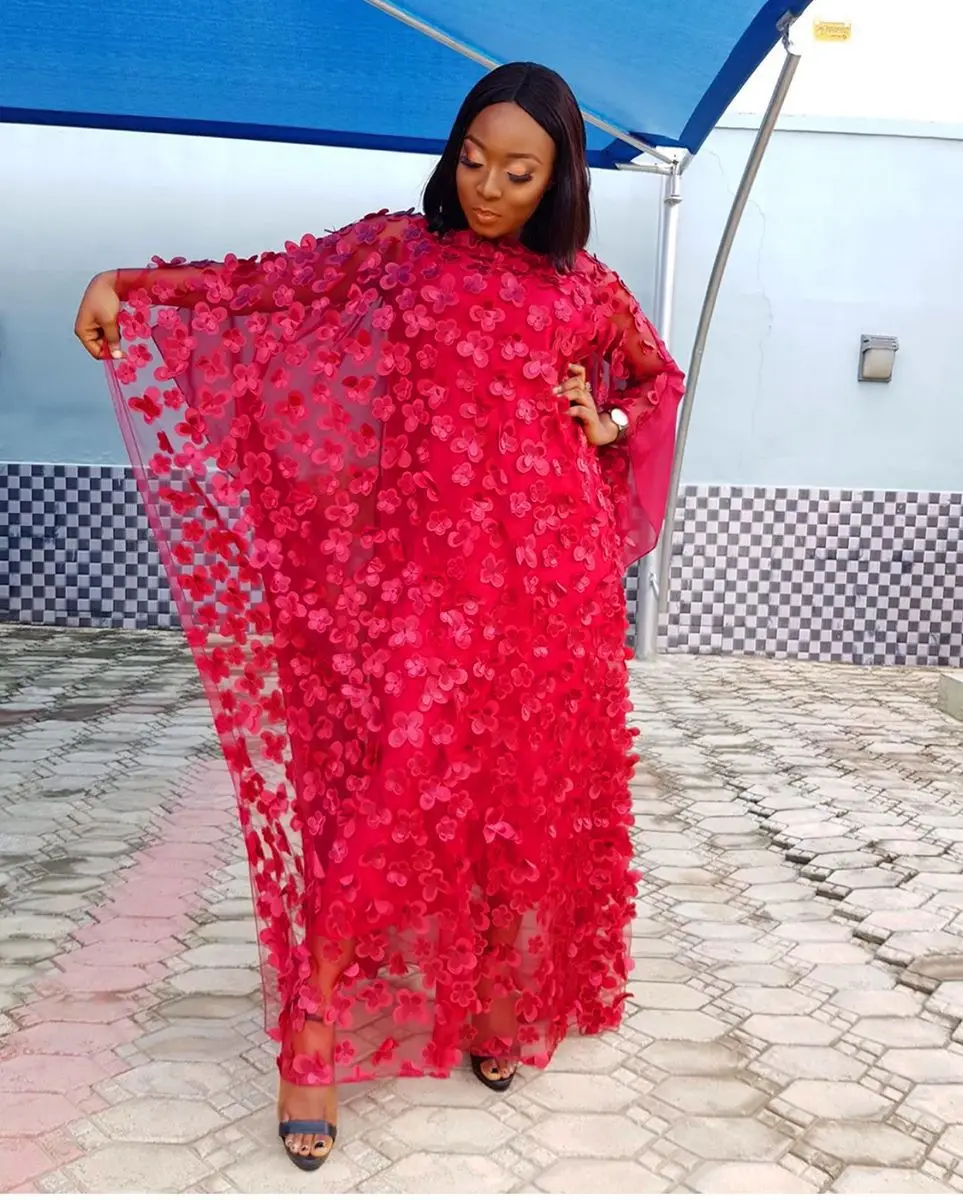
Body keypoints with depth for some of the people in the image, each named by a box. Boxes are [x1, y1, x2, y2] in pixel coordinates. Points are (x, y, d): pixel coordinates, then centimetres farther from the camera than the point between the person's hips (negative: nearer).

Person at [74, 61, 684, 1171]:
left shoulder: (585, 288, 10)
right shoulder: (398, 248, 7)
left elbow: (659, 377, 24)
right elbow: (262, 285, 4)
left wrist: (605, 426, 5)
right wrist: (131, 281, -8)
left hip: (551, 571, 2)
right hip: (425, 570, -2)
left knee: (530, 794, 8)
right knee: (389, 798, -5)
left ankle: (500, 996, 30)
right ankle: (313, 1037, 9)